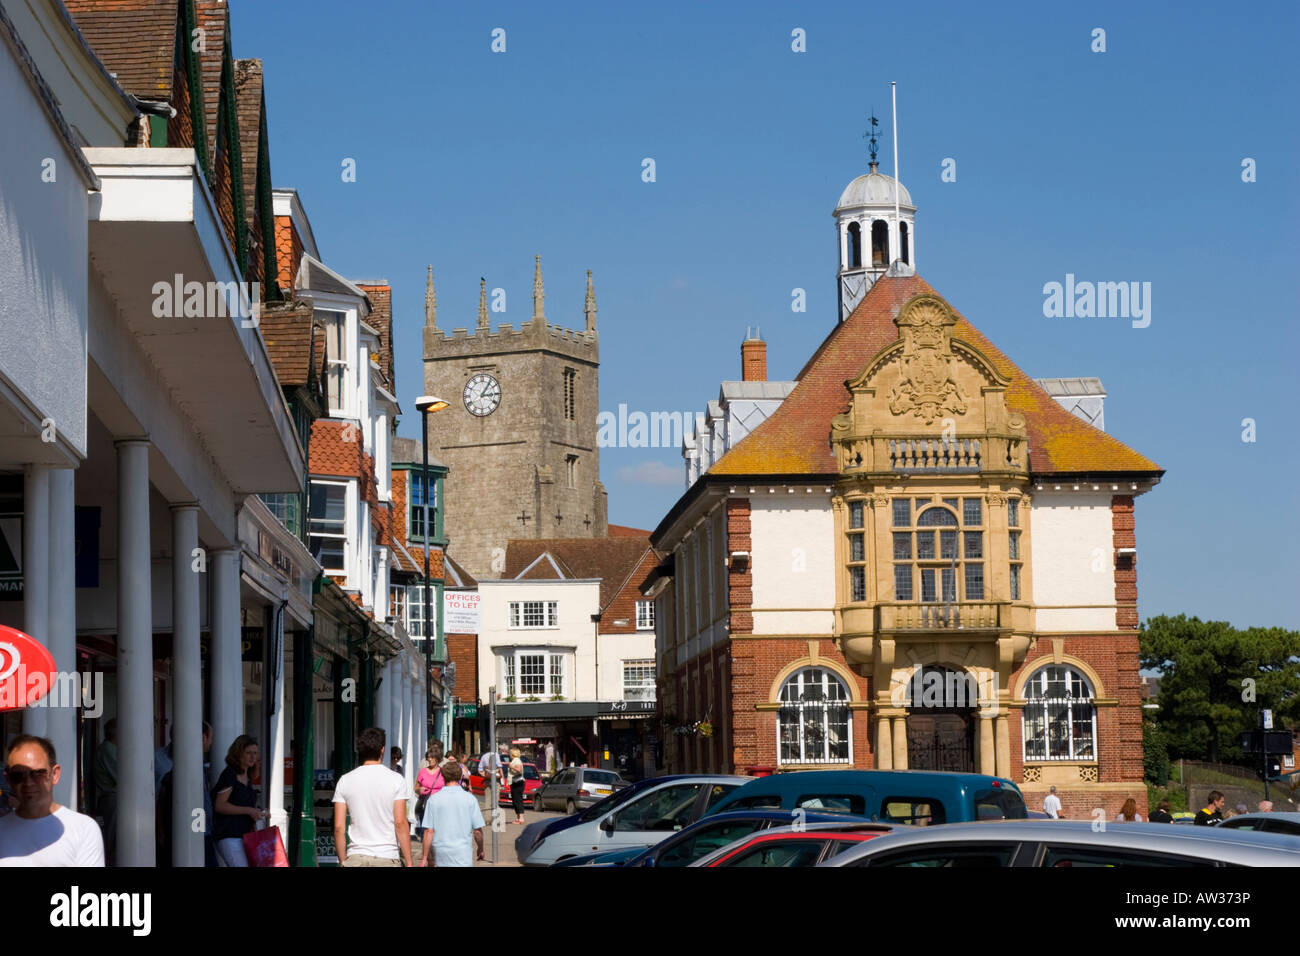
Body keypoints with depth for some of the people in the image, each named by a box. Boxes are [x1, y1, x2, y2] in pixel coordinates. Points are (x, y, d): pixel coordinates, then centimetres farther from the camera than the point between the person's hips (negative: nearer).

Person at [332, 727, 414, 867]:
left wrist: (342, 861, 11)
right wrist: (408, 863, -3)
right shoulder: (396, 779, -2)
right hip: (388, 858, -2)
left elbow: (338, 827, 2)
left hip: (355, 858, 2)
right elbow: (400, 823, -7)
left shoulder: (345, 781, 4)